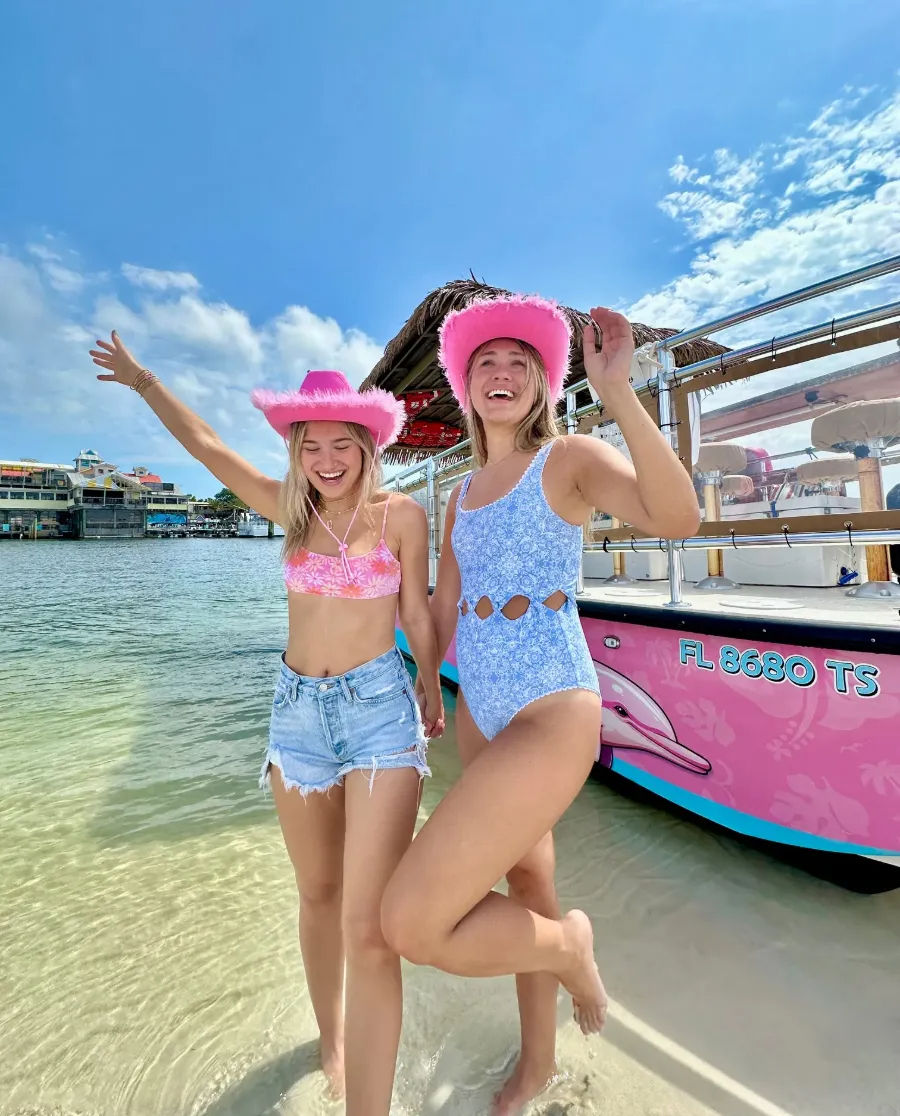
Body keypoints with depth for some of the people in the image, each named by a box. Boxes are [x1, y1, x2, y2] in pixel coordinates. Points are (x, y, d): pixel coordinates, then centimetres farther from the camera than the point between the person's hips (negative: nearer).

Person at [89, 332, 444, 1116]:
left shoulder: (402, 515, -5)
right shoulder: (293, 511, 4)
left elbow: (418, 615, 3)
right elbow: (205, 445, 13)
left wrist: (432, 695, 13)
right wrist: (141, 379, 21)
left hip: (378, 707, -3)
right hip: (298, 709, 4)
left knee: (370, 929, -7)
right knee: (319, 897, 20)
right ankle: (330, 1042, 46)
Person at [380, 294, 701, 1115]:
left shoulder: (573, 458, -5)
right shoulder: (462, 494, 13)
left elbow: (677, 517, -23)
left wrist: (617, 390, -26)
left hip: (552, 709, -7)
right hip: (481, 711, 7)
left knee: (413, 924, -12)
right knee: (525, 884, 24)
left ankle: (569, 945, 19)